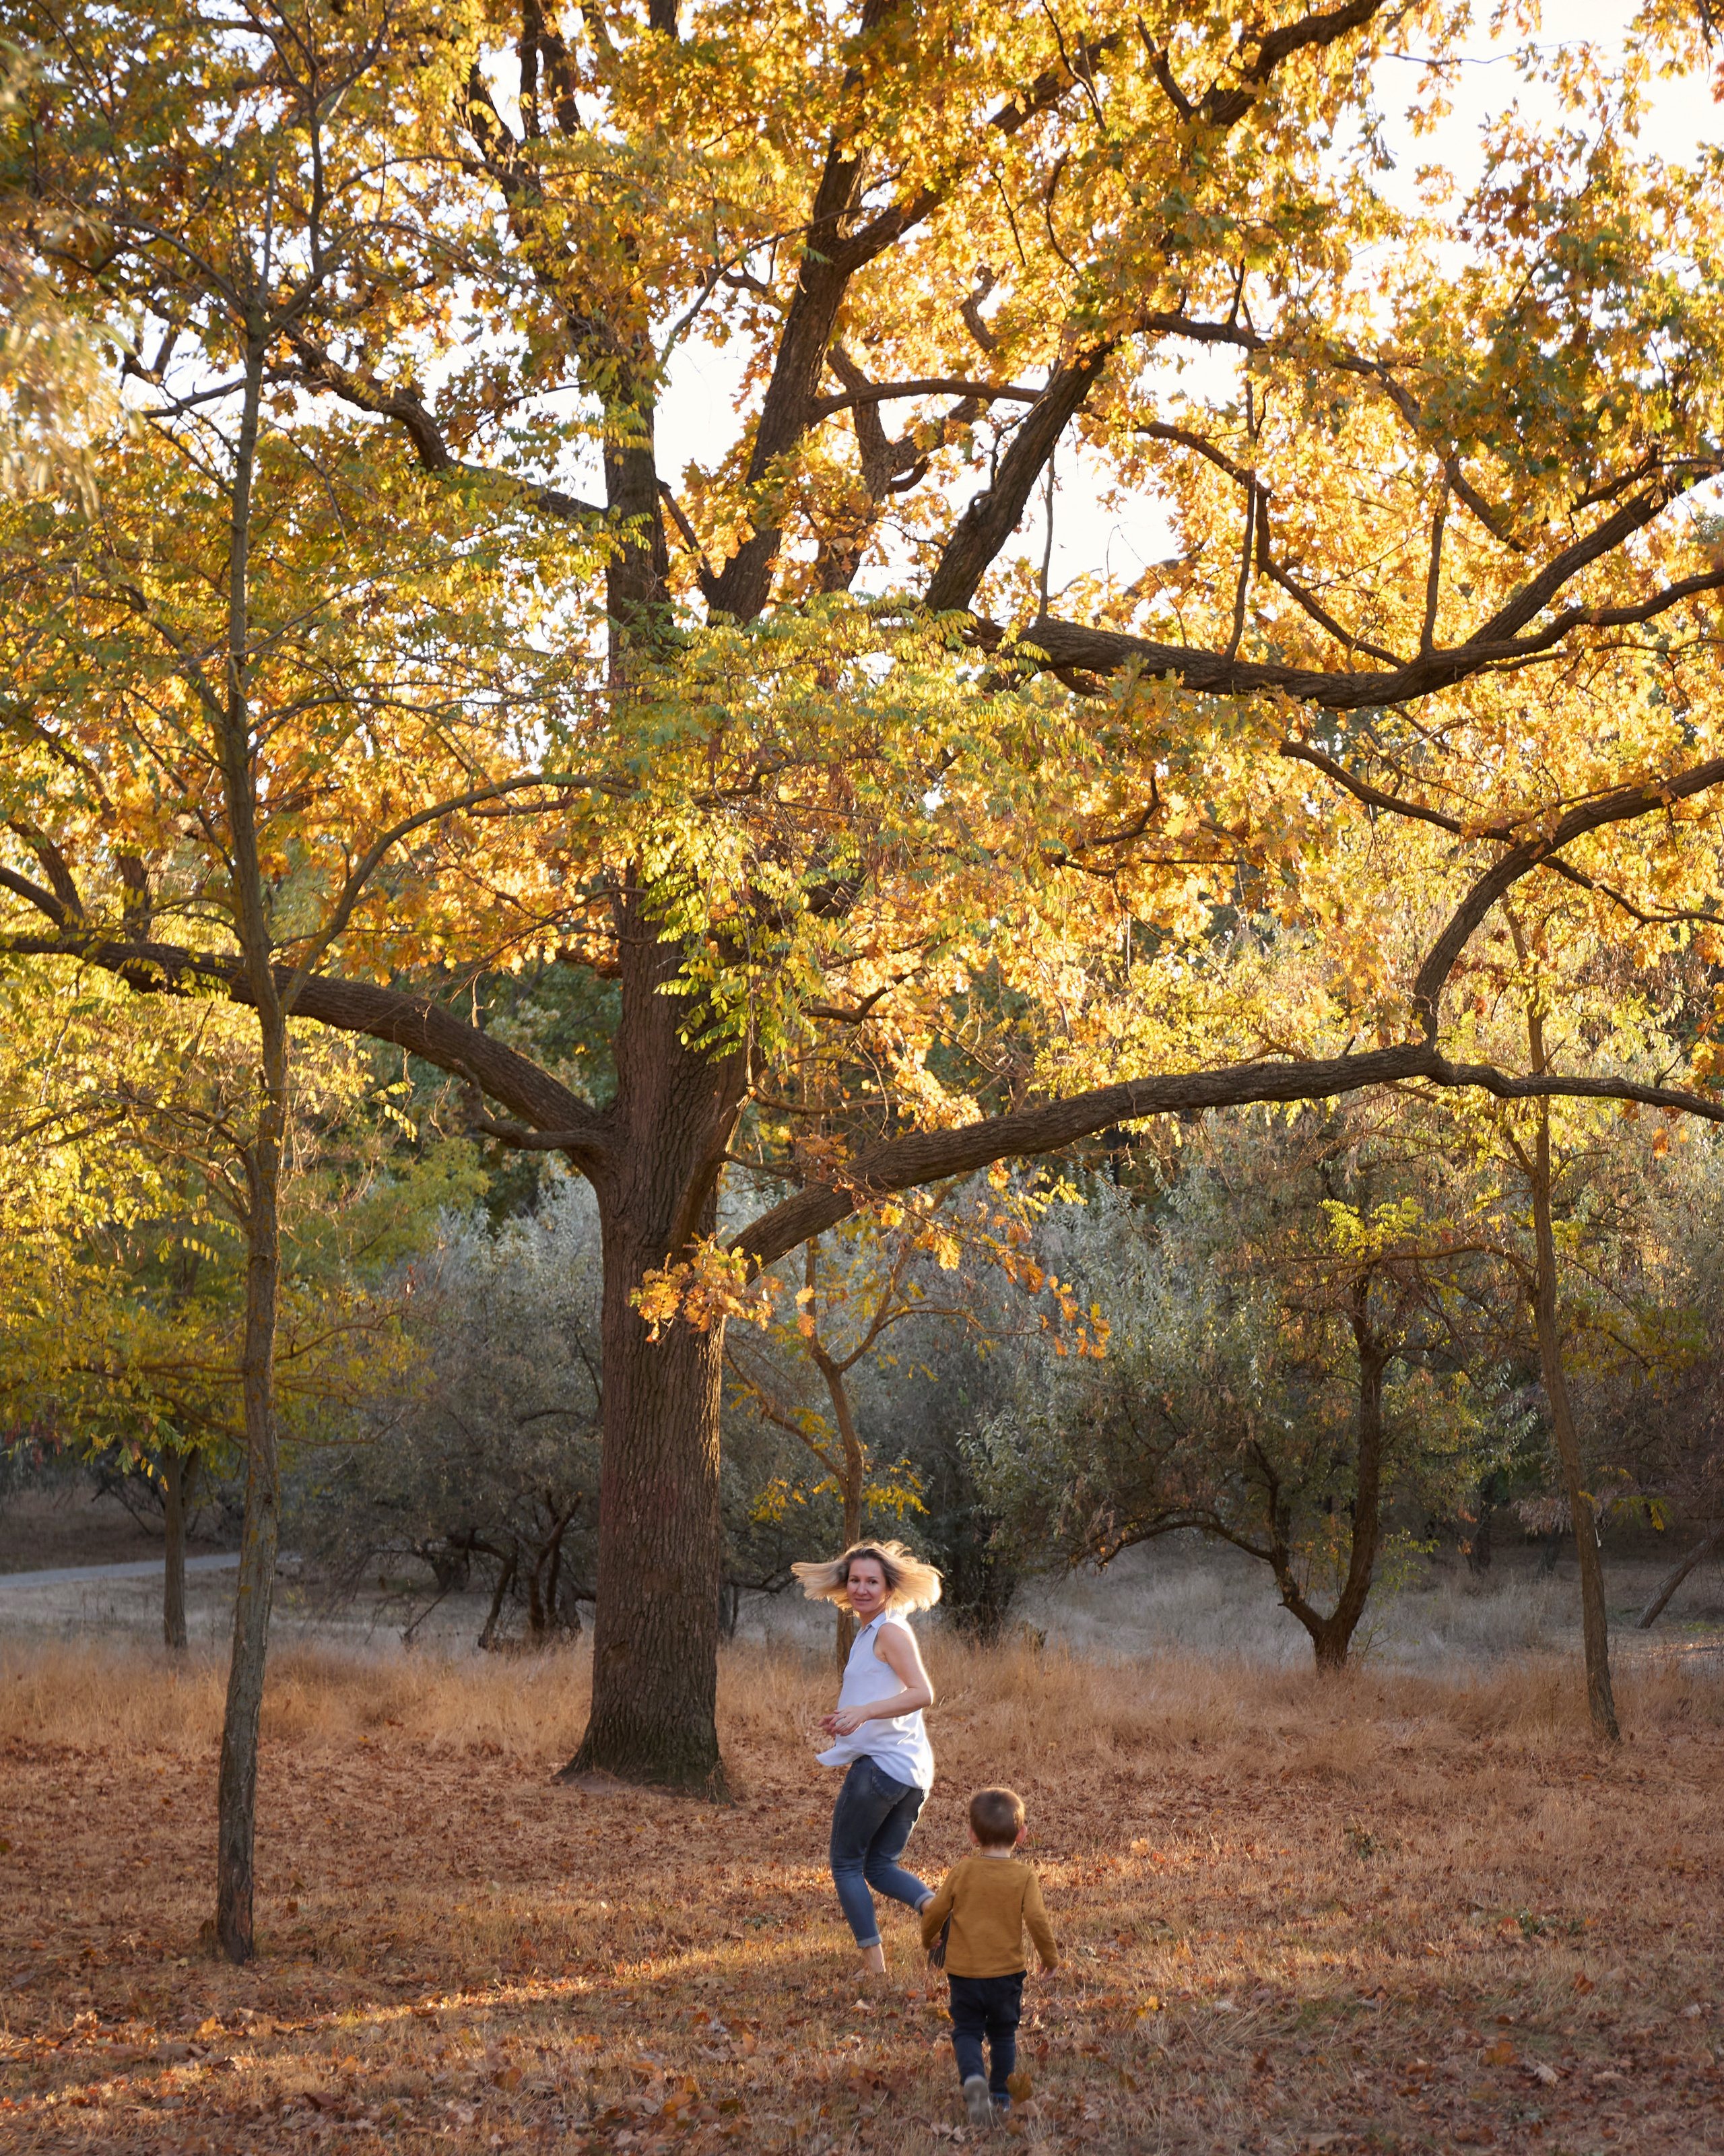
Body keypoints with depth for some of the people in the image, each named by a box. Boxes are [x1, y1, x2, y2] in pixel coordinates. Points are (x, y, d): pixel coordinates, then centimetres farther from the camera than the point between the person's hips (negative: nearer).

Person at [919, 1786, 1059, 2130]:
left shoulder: (961, 1872, -4)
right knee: (1003, 2035, 19)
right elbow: (1036, 1919, -13)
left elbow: (935, 1911, 1)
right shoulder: (1024, 1875, -8)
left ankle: (973, 2078, -19)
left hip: (963, 1971, 0)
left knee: (966, 2031, 8)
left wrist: (928, 1939, 22)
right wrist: (1050, 1956, 3)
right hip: (1006, 1972, 0)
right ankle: (1000, 2095, 23)